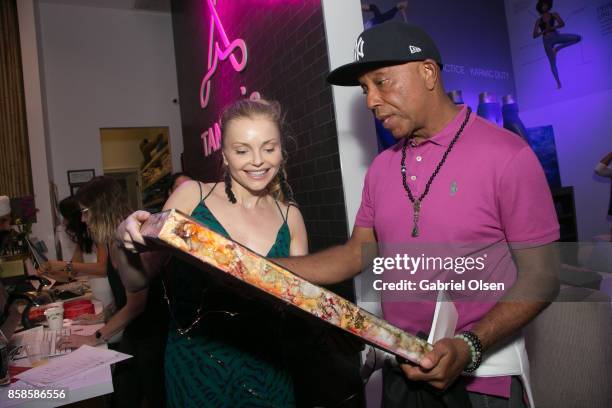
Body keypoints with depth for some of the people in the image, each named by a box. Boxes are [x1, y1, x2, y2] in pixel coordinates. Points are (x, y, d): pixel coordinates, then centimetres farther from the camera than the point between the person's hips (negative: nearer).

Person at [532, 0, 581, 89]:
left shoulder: (554, 15, 8)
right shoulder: (539, 20, 6)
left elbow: (562, 24, -4)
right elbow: (534, 35, 1)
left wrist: (552, 27, -17)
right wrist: (544, 31, -13)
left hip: (556, 36, 2)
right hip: (547, 41, -2)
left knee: (578, 38, -17)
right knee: (552, 63, 1)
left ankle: (558, 48, -3)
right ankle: (558, 83, 9)